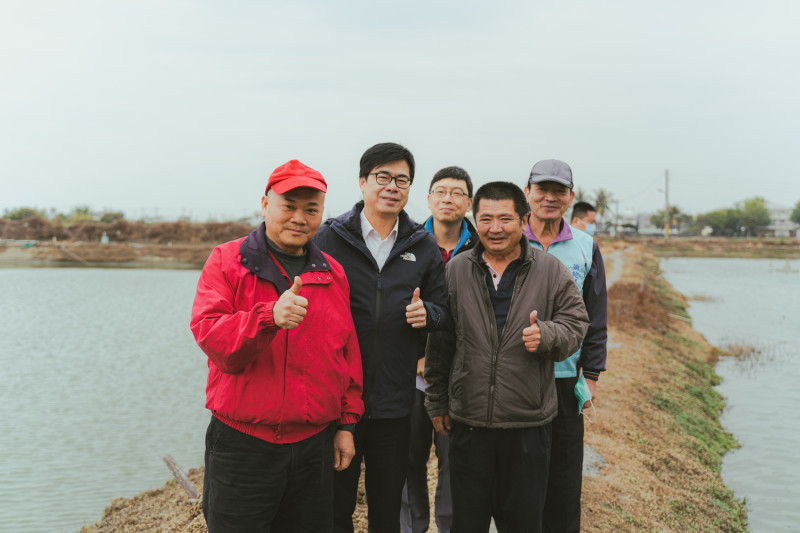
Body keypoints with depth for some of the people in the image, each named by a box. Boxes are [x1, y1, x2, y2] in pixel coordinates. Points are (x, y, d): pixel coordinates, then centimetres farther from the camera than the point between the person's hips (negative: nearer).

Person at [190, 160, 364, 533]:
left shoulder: (333, 274, 9)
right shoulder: (227, 261, -2)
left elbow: (347, 355, 13)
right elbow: (210, 336, -15)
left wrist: (346, 422, 10)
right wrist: (268, 317, -31)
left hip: (314, 445, 4)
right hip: (241, 446, -3)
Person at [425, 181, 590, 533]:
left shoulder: (551, 272, 1)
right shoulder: (456, 271, 4)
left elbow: (576, 325, 4)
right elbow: (439, 345, 9)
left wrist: (546, 334, -18)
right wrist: (437, 403, 11)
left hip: (529, 425, -1)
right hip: (468, 422, 1)